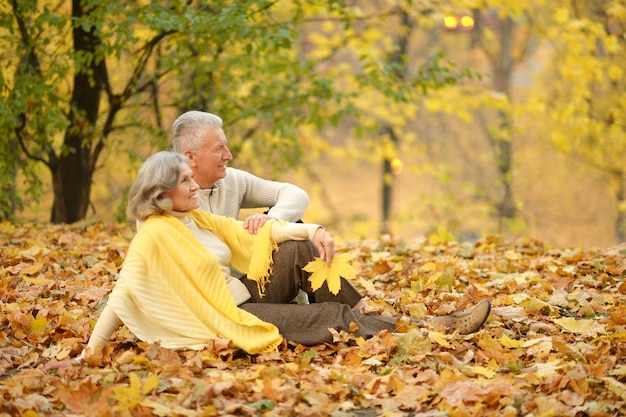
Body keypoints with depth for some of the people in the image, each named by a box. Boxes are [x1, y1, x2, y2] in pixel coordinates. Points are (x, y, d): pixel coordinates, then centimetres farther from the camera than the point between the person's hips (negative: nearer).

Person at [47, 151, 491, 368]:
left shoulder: (197, 219, 9)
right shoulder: (154, 236, -17)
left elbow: (259, 233, 9)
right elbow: (123, 295, -22)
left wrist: (313, 229, -7)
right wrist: (91, 352, -28)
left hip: (245, 296, 8)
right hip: (226, 320, -8)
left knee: (298, 248, -11)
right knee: (339, 318, -15)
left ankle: (362, 311, -7)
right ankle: (431, 328, -12)